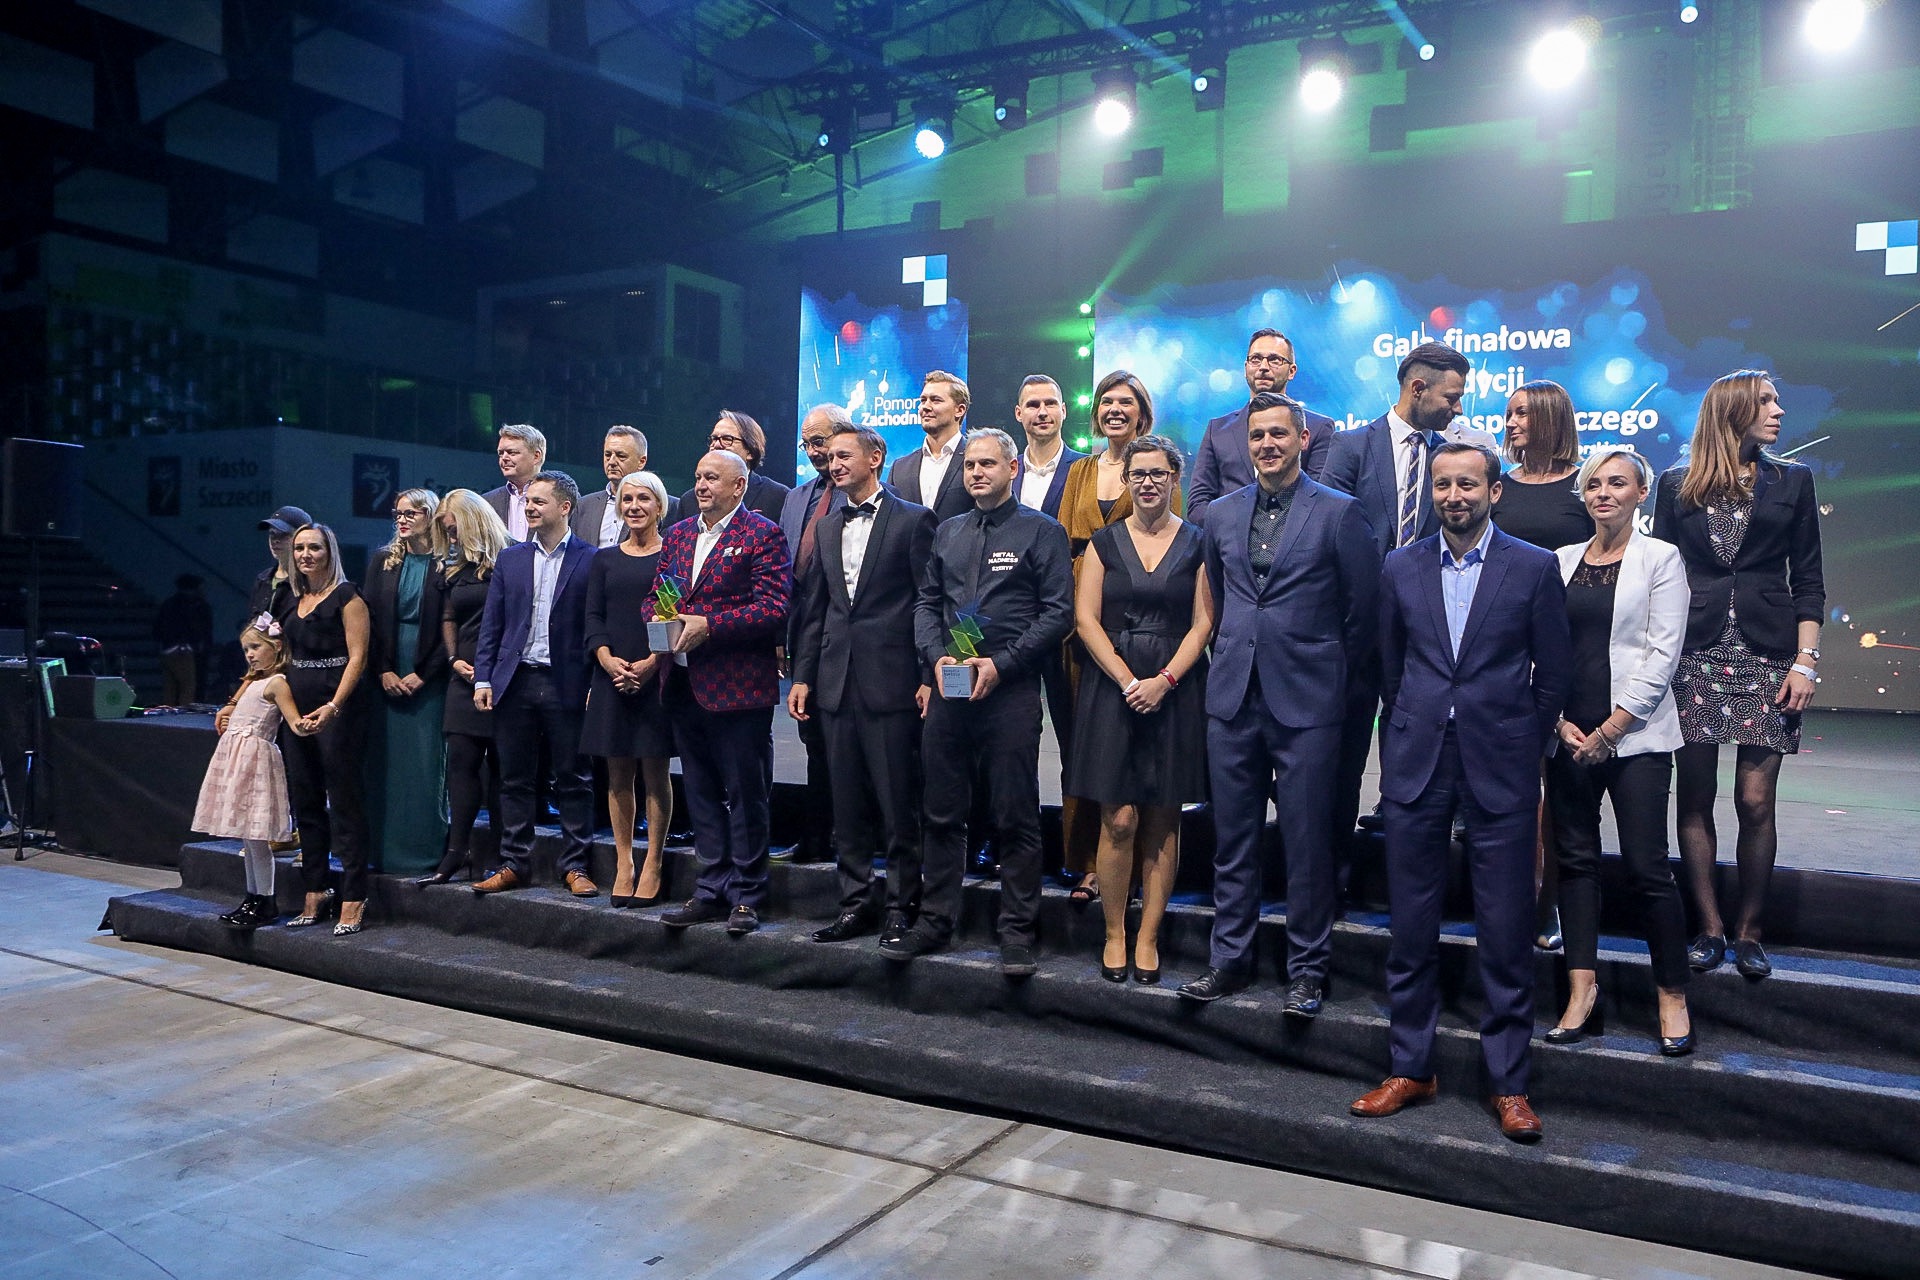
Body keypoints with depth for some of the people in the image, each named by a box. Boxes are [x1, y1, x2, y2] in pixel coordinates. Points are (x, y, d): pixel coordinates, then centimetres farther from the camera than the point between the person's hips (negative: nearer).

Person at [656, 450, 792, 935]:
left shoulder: (763, 534, -6)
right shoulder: (678, 534, 16)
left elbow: (773, 608, -14)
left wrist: (708, 626, -19)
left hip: (739, 687, -7)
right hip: (685, 687, 7)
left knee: (746, 795, 1)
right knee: (701, 794, 13)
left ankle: (746, 896, 11)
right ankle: (713, 891, 23)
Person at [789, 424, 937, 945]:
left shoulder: (913, 520, -2)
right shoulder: (827, 528, 16)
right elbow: (813, 609, 17)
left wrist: (929, 678, -10)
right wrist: (802, 676, 10)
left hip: (892, 682, -6)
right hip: (837, 684, 6)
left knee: (899, 804, 0)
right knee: (847, 804, 11)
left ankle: (900, 906, 11)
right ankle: (856, 903, 21)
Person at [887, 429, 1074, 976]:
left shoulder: (1041, 531, 0)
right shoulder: (947, 533, 16)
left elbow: (1058, 613, -6)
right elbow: (925, 602, 17)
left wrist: (1000, 663, -14)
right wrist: (938, 656, -2)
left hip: (1011, 690, -5)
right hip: (948, 689, 5)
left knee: (1015, 817, 1)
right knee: (942, 812, 10)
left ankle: (1017, 930, 11)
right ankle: (935, 920, 20)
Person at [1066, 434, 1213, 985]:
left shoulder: (1197, 544, 5)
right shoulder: (1104, 541, 8)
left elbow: (1203, 624, 0)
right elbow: (1085, 618, 1)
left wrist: (1163, 681, -13)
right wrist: (1128, 680, -10)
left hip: (1175, 690, 0)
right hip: (1111, 687, 0)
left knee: (1162, 821, 3)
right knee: (1119, 819, -4)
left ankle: (1148, 938, 12)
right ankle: (1114, 935, 9)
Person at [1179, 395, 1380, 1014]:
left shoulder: (1339, 513, -3)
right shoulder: (1221, 513, 11)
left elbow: (1364, 607, 1)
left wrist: (1336, 673, 6)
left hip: (1306, 702, -4)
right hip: (1233, 699, 4)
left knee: (1308, 841, 2)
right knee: (1232, 839, 10)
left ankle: (1308, 969, 15)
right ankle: (1229, 958, 22)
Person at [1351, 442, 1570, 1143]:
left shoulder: (1534, 567, 0)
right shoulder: (1401, 568, 8)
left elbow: (1552, 675, 4)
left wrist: (1521, 750, 6)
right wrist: (1407, 741, 13)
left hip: (1499, 770, -2)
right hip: (1416, 768, 2)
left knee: (1505, 933, 2)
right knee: (1411, 926, 7)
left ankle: (1508, 1082, 15)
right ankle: (1411, 1067, 20)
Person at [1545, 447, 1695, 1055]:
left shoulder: (1660, 558, 1)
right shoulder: (1562, 560, 11)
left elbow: (1662, 655, -6)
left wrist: (1610, 730, -11)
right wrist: (1561, 722, -4)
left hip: (1635, 735, -4)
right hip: (1569, 733, 4)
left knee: (1647, 867, -5)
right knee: (1576, 859, 5)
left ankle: (1673, 996, 8)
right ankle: (1582, 992, 11)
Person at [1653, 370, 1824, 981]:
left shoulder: (1792, 481, 11)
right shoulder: (1677, 485, 9)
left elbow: (1808, 581, 8)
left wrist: (1805, 661, -2)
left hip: (1766, 655, 0)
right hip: (1694, 653, 0)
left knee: (1755, 802, -3)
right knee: (1694, 798, 1)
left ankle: (1749, 931, 10)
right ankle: (1710, 928, 11)